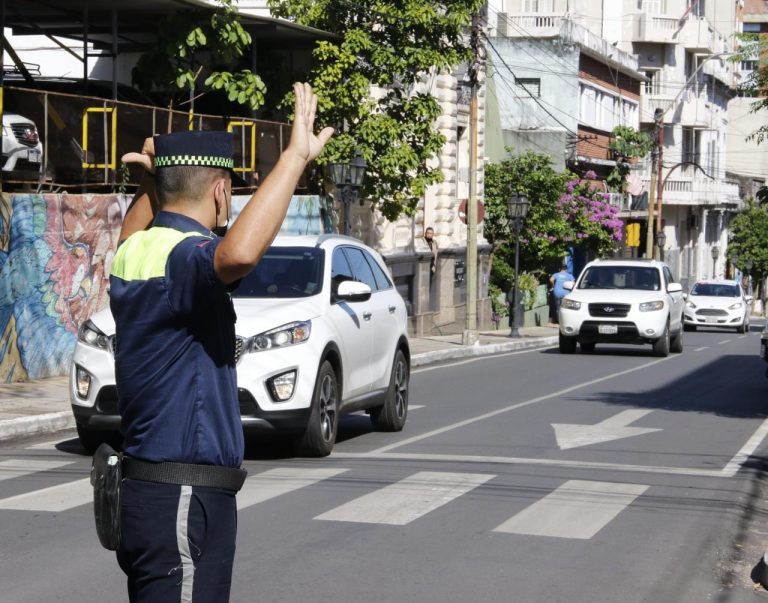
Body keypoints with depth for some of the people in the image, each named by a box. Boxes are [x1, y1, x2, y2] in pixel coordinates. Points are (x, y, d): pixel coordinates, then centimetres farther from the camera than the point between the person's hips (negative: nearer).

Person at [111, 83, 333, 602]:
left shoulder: (132, 253, 10)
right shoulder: (185, 256, -18)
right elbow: (239, 252, -43)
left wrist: (151, 182, 21)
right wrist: (295, 157, -37)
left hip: (144, 488, 10)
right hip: (185, 499, -10)